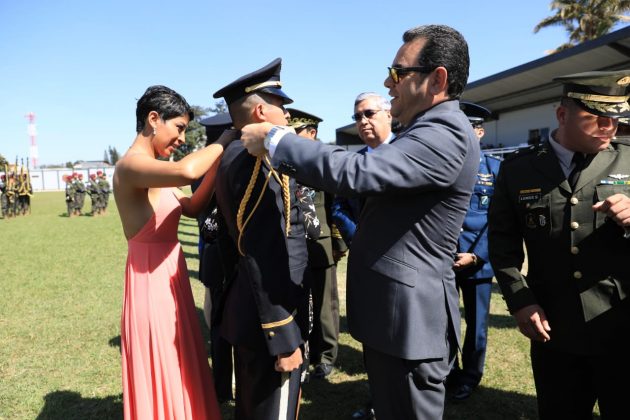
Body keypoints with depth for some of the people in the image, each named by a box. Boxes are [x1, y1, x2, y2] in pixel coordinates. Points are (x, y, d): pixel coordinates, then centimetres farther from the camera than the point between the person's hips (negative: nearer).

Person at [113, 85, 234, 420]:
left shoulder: (153, 169, 10)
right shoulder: (130, 165, -19)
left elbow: (192, 207, 9)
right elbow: (186, 171, -39)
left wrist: (219, 161, 0)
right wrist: (223, 143, -21)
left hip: (171, 278, 9)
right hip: (150, 283, -9)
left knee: (180, 373, 22)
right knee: (161, 377, 7)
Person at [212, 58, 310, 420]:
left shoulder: (236, 156, 10)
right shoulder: (258, 158, -20)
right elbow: (266, 258, -26)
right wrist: (284, 339, -22)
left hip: (247, 313, 10)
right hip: (266, 321, -10)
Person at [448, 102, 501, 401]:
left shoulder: (496, 169, 0)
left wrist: (475, 256, -14)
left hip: (477, 262, -1)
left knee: (476, 322, 13)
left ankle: (470, 376, 34)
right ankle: (449, 373, 33)